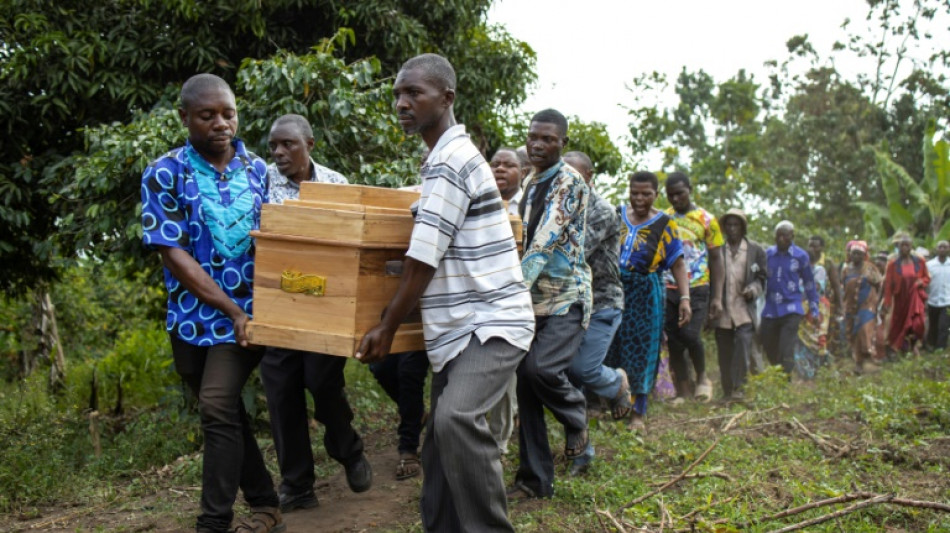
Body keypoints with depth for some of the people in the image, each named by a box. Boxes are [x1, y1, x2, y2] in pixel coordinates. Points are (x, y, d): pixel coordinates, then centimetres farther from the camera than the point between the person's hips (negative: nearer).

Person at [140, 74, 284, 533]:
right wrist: (230, 310, -17)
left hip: (247, 311, 0)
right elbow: (172, 253, -12)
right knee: (225, 411, 10)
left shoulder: (257, 169, 2)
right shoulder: (164, 174, -6)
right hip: (194, 316, 1)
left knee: (218, 404, -13)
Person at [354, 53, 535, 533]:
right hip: (458, 328, 10)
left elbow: (423, 259, -16)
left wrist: (388, 325, -9)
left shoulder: (452, 158, -15)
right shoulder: (443, 159, 16)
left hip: (492, 322, -10)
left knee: (457, 417, -30)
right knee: (440, 440, 11)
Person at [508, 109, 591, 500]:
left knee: (541, 367, -27)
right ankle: (534, 480, 13)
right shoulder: (531, 184, 14)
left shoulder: (568, 181, -10)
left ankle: (576, 416, 8)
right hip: (533, 298, 7)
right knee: (525, 381, 3)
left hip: (566, 297, -7)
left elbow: (545, 241, -21)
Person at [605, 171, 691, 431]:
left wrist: (685, 298, -14)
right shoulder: (616, 215, 6)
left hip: (644, 294, -2)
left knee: (640, 351, 1)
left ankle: (638, 414, 9)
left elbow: (677, 264, -3)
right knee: (609, 349, 1)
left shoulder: (664, 224, 0)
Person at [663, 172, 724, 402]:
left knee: (690, 335, -18)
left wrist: (717, 297, -2)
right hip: (669, 290, 3)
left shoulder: (706, 220, 3)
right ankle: (682, 393, 12)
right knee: (673, 342, 2)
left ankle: (702, 377, 9)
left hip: (697, 289, -3)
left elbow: (716, 259, 5)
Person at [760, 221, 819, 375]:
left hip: (791, 310, -3)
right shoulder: (768, 254, 5)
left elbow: (809, 283, 8)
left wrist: (813, 309, 9)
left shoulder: (800, 256, 0)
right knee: (770, 350, 11)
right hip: (770, 310, 3)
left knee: (787, 353, -11)